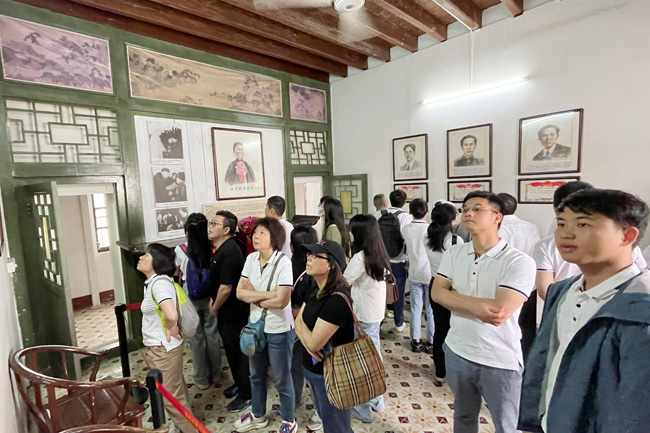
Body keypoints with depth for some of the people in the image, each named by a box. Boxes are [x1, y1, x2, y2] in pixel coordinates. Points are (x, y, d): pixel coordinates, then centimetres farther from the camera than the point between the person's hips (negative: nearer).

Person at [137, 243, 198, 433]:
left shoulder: (159, 282, -26)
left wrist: (171, 329, -20)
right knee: (176, 391, 24)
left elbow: (171, 315, -41)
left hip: (165, 348, -9)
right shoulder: (153, 281, 4)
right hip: (159, 346, 9)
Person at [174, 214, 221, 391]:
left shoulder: (180, 250, -13)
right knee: (212, 335, 15)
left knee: (196, 338, 12)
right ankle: (215, 374, 31)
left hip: (190, 299, -1)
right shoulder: (212, 248, -11)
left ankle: (201, 378, 26)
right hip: (209, 297, 2)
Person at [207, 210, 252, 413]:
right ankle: (238, 383, 42)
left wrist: (214, 309, -11)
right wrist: (212, 300, 10)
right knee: (230, 349, 23)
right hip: (225, 311, 9)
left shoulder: (230, 252, -26)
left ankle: (246, 394, 23)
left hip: (234, 312, -9)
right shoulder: (221, 248, 5)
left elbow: (226, 288, -26)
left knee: (238, 351, 5)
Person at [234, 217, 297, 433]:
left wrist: (255, 296, -12)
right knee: (256, 375, 25)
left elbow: (281, 301, -26)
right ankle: (258, 415, 50)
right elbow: (240, 292, -6)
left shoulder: (283, 262, -23)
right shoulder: (250, 259, -4)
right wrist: (267, 294, -19)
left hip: (279, 330, -6)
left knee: (281, 379, 13)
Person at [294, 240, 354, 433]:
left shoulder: (337, 300, -30)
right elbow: (298, 323, 2)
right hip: (313, 370, 8)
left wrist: (302, 323, -8)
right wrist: (307, 342, -19)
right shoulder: (316, 293, -1)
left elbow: (314, 343, -27)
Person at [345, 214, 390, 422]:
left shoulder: (360, 257, -21)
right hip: (376, 311, 8)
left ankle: (363, 408, 21)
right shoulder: (379, 254, 2)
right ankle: (376, 400, 36)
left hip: (362, 314, -8)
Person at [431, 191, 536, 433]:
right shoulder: (453, 254, -3)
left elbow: (500, 311, -27)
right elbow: (436, 293, -9)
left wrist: (455, 295, -16)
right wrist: (475, 306, -23)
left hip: (500, 361, -4)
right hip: (457, 352, 4)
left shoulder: (519, 262, -18)